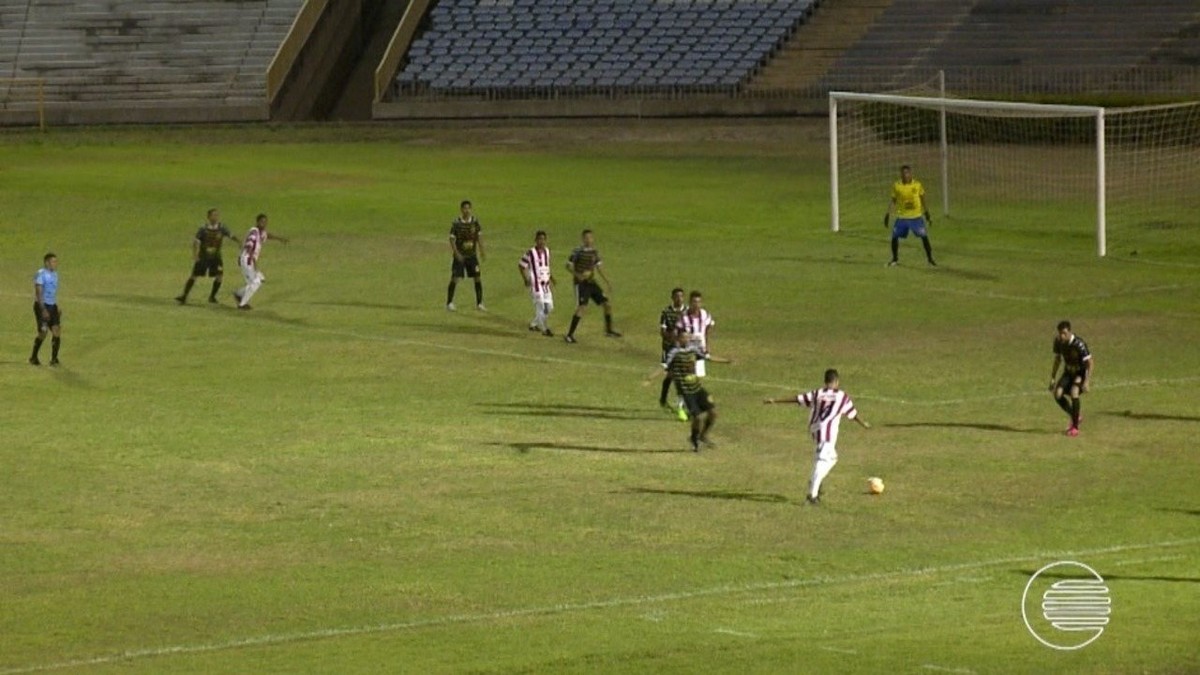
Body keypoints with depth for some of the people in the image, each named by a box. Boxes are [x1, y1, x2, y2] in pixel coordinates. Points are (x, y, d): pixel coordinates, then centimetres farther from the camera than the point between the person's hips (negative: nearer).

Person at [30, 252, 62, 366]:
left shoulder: (54, 274, 12)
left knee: (57, 331, -4)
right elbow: (38, 293, -18)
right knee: (43, 333, -5)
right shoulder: (40, 274, -13)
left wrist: (57, 308, 21)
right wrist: (43, 310, -24)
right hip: (42, 306, -7)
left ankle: (54, 359, 2)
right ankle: (33, 357, 14)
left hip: (52, 306, 7)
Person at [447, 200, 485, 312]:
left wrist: (481, 251, 4)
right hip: (460, 255, -3)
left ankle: (479, 303, 12)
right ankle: (449, 303, 7)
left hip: (472, 255, 3)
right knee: (455, 278, -5)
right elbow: (452, 239, -9)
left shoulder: (474, 221, -1)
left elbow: (479, 237, 8)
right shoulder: (456, 223, -12)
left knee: (478, 278, 2)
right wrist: (456, 253, -17)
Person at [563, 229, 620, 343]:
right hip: (581, 283, -7)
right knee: (581, 307, -21)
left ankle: (608, 331, 24)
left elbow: (599, 267, 16)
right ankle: (570, 335, -16)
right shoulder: (578, 251, -11)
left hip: (591, 282, 7)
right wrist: (578, 275, -22)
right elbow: (569, 265, -8)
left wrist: (607, 281, 14)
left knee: (607, 304, 7)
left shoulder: (595, 252, 7)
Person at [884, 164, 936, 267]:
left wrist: (927, 215, 6)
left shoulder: (917, 185, -6)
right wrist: (887, 215, 0)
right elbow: (893, 201, 6)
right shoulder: (896, 186, -5)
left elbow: (923, 200, 4)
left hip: (916, 217, -1)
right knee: (894, 237, -3)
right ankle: (895, 259, 16)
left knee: (924, 237, -5)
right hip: (902, 217, 1)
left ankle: (930, 259, 9)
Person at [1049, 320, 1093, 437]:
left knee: (1074, 392, -29)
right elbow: (1057, 359, 7)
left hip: (1081, 372, -6)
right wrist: (1053, 378, 6)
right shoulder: (1058, 341, -11)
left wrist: (1086, 382, -29)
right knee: (1058, 394, -14)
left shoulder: (1078, 344, -29)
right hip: (1068, 372, 6)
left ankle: (1075, 427, -17)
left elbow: (1089, 362, -24)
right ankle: (1074, 417, 13)